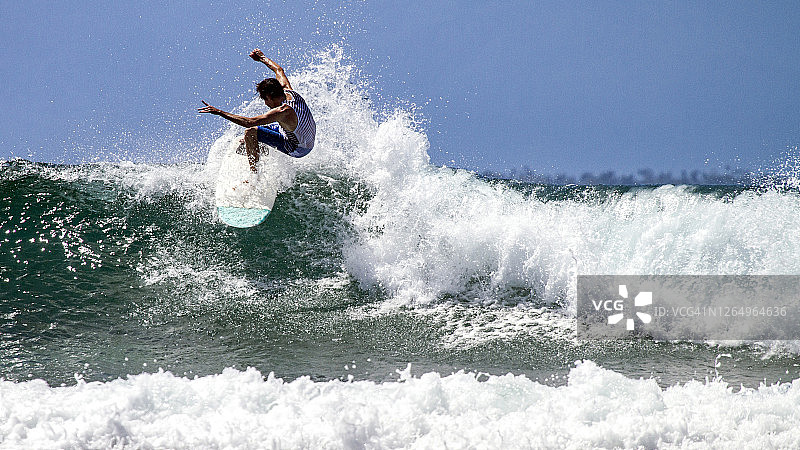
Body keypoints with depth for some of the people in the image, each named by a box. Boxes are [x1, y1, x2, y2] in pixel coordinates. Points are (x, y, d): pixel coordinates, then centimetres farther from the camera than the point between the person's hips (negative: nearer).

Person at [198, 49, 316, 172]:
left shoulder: (283, 112, -34)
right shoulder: (288, 91, -11)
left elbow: (249, 122, -36)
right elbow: (279, 70, 11)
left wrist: (219, 112, -33)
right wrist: (262, 58, 26)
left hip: (297, 150, -9)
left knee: (250, 133, -19)